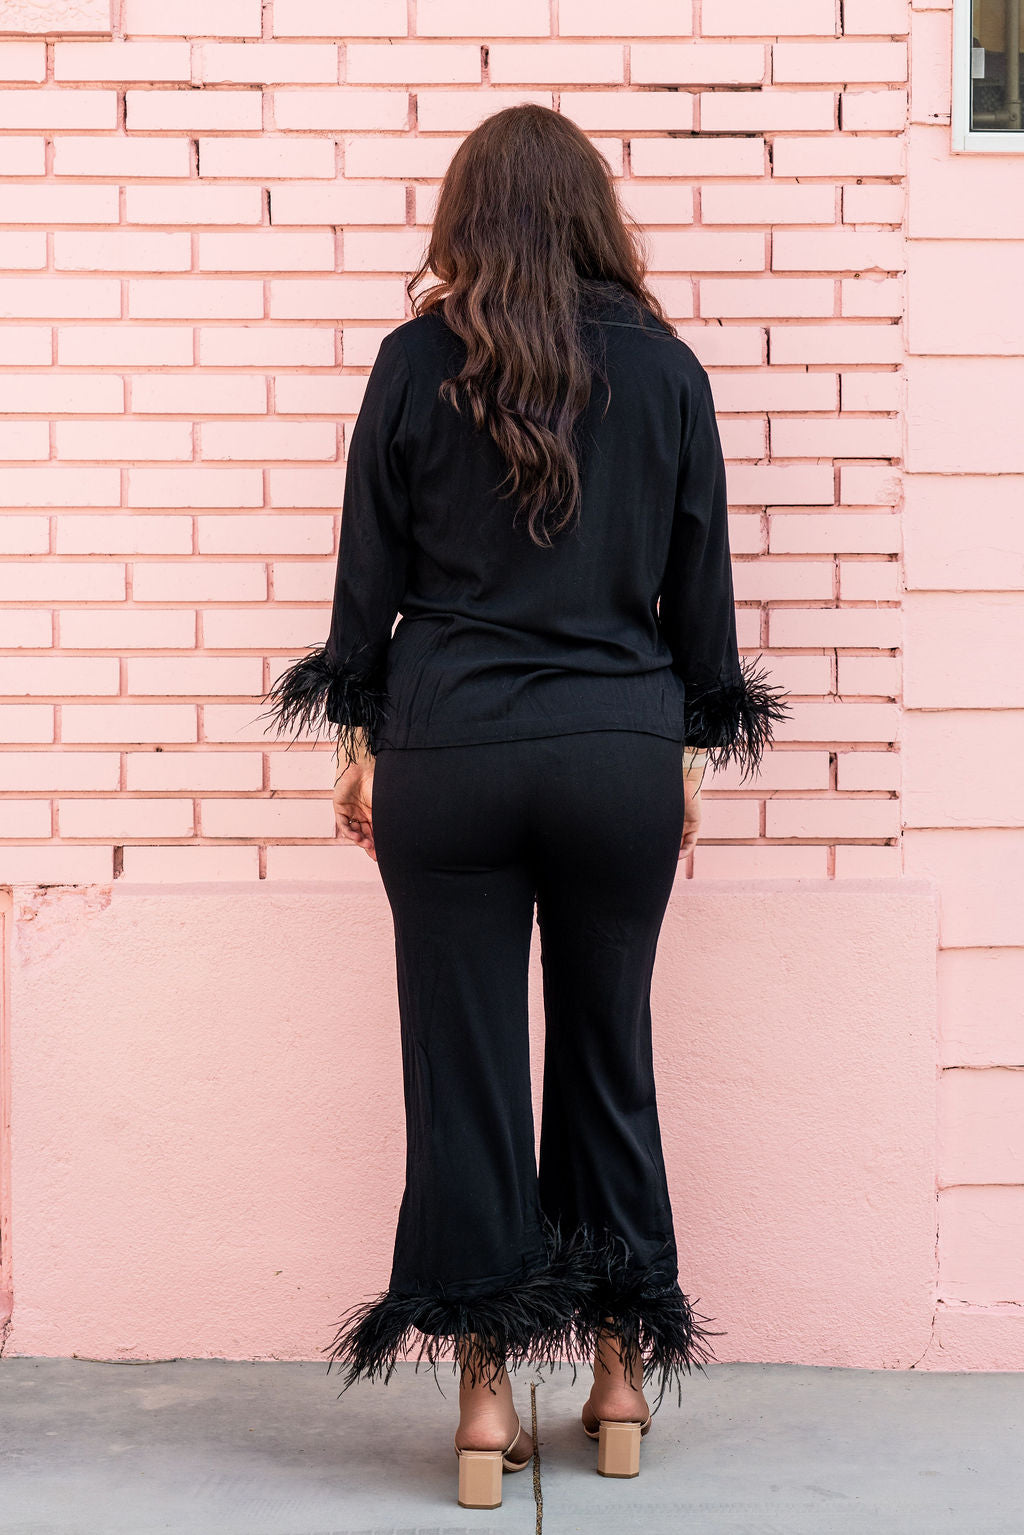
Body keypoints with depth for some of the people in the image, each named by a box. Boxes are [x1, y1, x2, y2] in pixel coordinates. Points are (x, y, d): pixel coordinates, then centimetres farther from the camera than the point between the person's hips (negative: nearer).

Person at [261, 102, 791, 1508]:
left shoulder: (416, 364, -1)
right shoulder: (665, 369, 2)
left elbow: (368, 575, 2)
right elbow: (701, 579, 6)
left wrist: (362, 738, 12)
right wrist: (692, 748, 16)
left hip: (447, 755, -1)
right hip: (623, 757, 1)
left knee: (465, 1071, 5)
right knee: (608, 1059, 13)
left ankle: (486, 1396, 11)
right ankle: (622, 1376, 21)